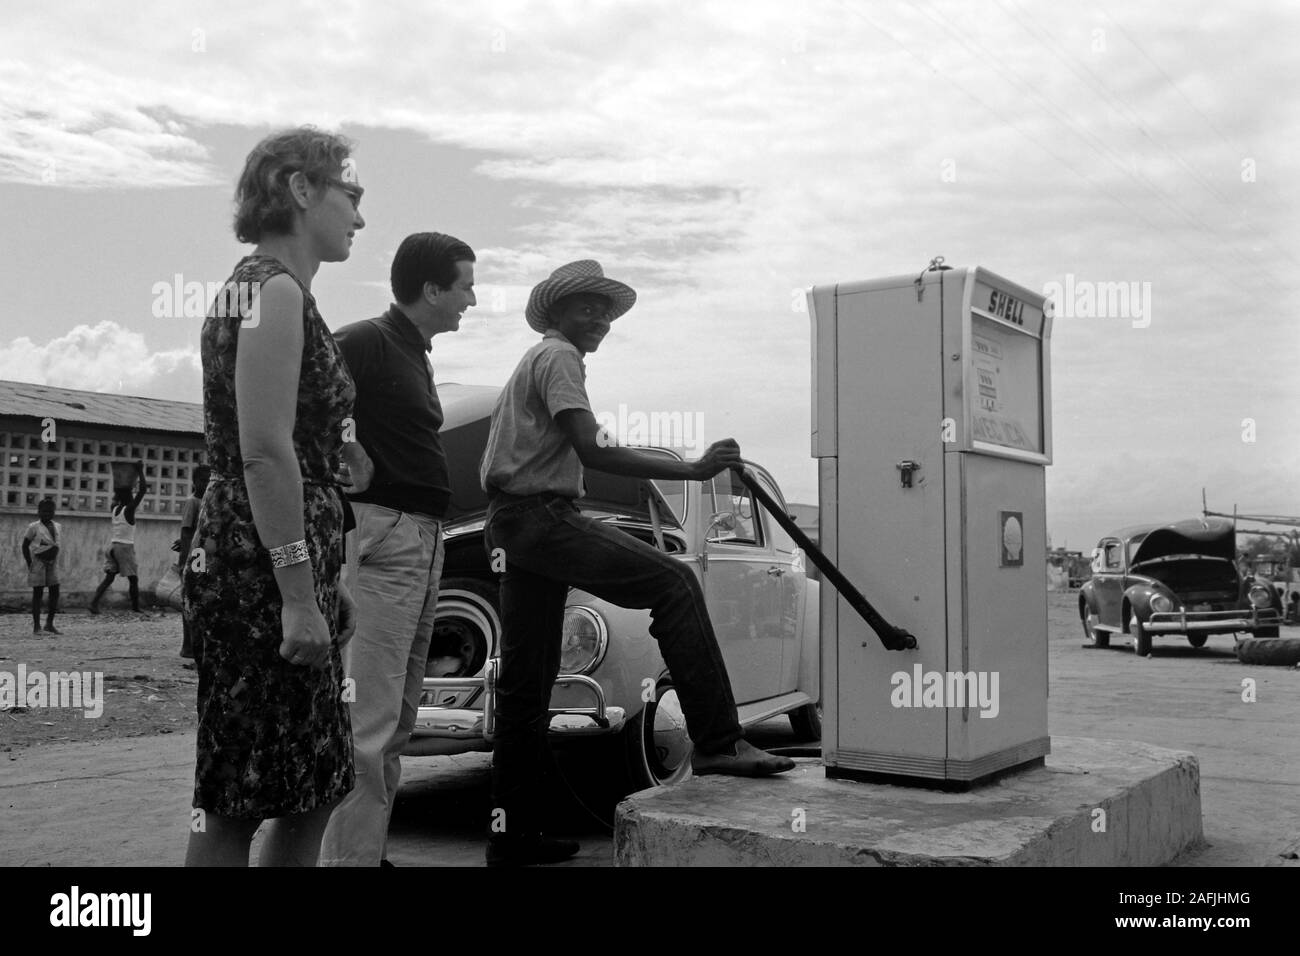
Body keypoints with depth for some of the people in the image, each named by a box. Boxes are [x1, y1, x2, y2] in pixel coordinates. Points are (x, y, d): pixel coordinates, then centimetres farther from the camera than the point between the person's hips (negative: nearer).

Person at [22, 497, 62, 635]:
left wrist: (54, 559, 9)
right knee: (37, 593, -1)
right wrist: (29, 563, -8)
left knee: (55, 592, 2)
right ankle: (36, 626, 5)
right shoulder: (34, 527, -6)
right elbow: (25, 545, -2)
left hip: (53, 563, 5)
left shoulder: (58, 527, 8)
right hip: (38, 562, -5)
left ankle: (50, 624, 13)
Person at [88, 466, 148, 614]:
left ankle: (94, 602, -12)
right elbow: (142, 490, -15)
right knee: (133, 578, 3)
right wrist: (140, 471, -8)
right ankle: (136, 607, 7)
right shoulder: (129, 509, -11)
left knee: (109, 577, 4)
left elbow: (117, 493, 27)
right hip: (125, 547, -6)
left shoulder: (114, 508, 6)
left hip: (113, 545, 6)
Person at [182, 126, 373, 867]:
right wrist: (299, 597, -23)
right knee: (237, 803, -1)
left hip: (289, 562, 10)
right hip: (266, 566, -10)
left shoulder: (267, 288, 19)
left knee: (314, 789, 15)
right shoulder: (275, 289, -11)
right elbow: (264, 453, -21)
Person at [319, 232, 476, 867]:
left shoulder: (416, 355, 21)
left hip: (424, 540, 10)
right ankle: (348, 856, -6)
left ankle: (372, 849, 23)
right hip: (378, 535, -10)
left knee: (398, 719, 14)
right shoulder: (365, 342, -8)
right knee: (367, 724, -11)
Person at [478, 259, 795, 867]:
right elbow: (591, 451, -19)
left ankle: (512, 836, 13)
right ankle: (716, 742, -24)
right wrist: (692, 470, -22)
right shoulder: (558, 357, -5)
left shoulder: (532, 361, 28)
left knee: (525, 683, 9)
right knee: (674, 585, -18)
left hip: (510, 524, 11)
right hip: (542, 514, -11)